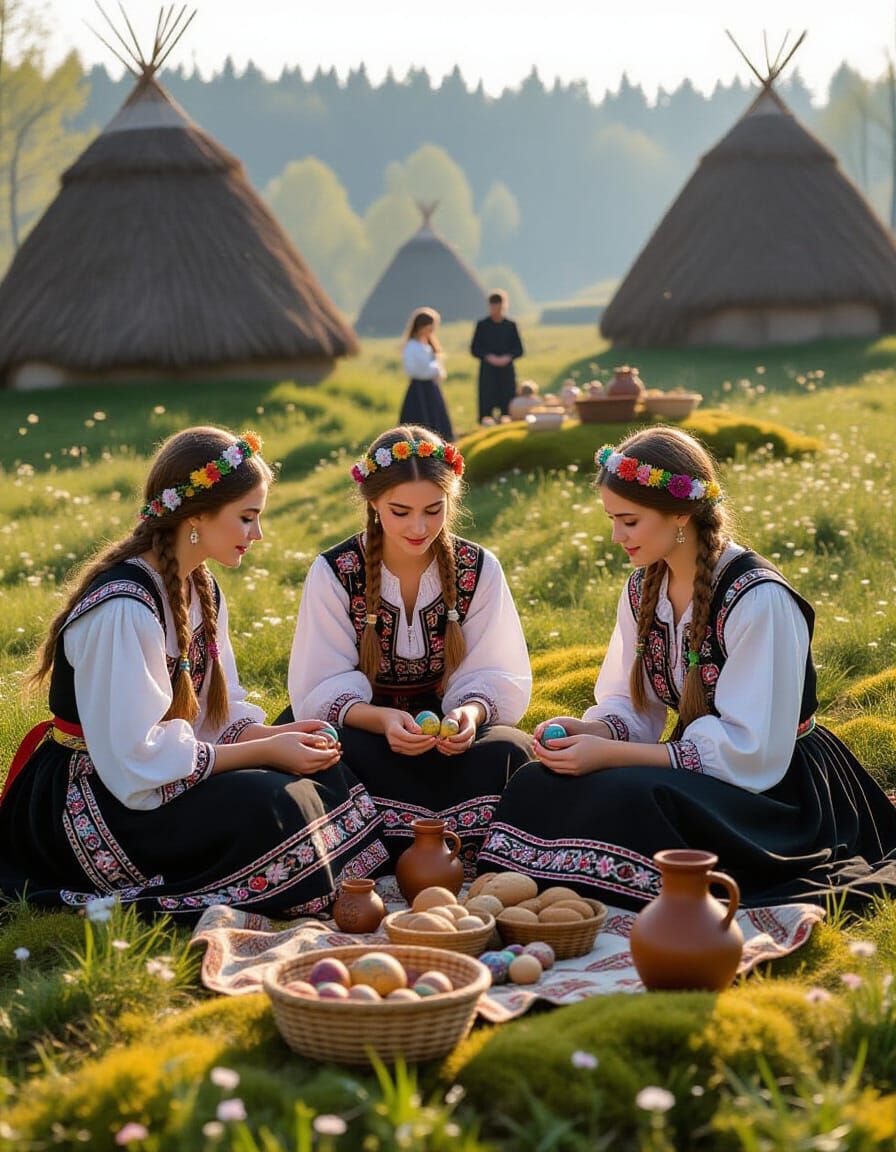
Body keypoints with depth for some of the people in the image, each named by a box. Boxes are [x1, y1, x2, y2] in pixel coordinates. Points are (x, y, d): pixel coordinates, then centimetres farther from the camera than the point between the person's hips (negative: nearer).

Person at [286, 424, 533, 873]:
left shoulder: (478, 568, -4)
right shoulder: (334, 573, -9)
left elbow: (496, 676, -6)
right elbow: (321, 692, -13)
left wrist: (471, 713, -31)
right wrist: (382, 719, -35)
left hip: (449, 730, 1)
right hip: (365, 730, -1)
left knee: (508, 752, -31)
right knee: (344, 754, -37)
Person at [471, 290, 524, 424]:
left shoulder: (511, 325, 9)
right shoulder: (482, 325, 5)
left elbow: (519, 349, 8)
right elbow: (474, 349, 3)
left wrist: (508, 357, -11)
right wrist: (488, 357, -14)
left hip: (507, 370, 1)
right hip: (488, 370, -1)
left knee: (507, 405, -1)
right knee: (487, 404, -6)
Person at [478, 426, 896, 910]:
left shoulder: (759, 600, -21)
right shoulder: (643, 590, 5)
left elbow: (750, 750, -23)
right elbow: (631, 706, 11)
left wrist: (609, 754, -25)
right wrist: (586, 729, -14)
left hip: (777, 792, -7)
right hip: (699, 773, 7)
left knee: (619, 798, -33)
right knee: (541, 784, -17)